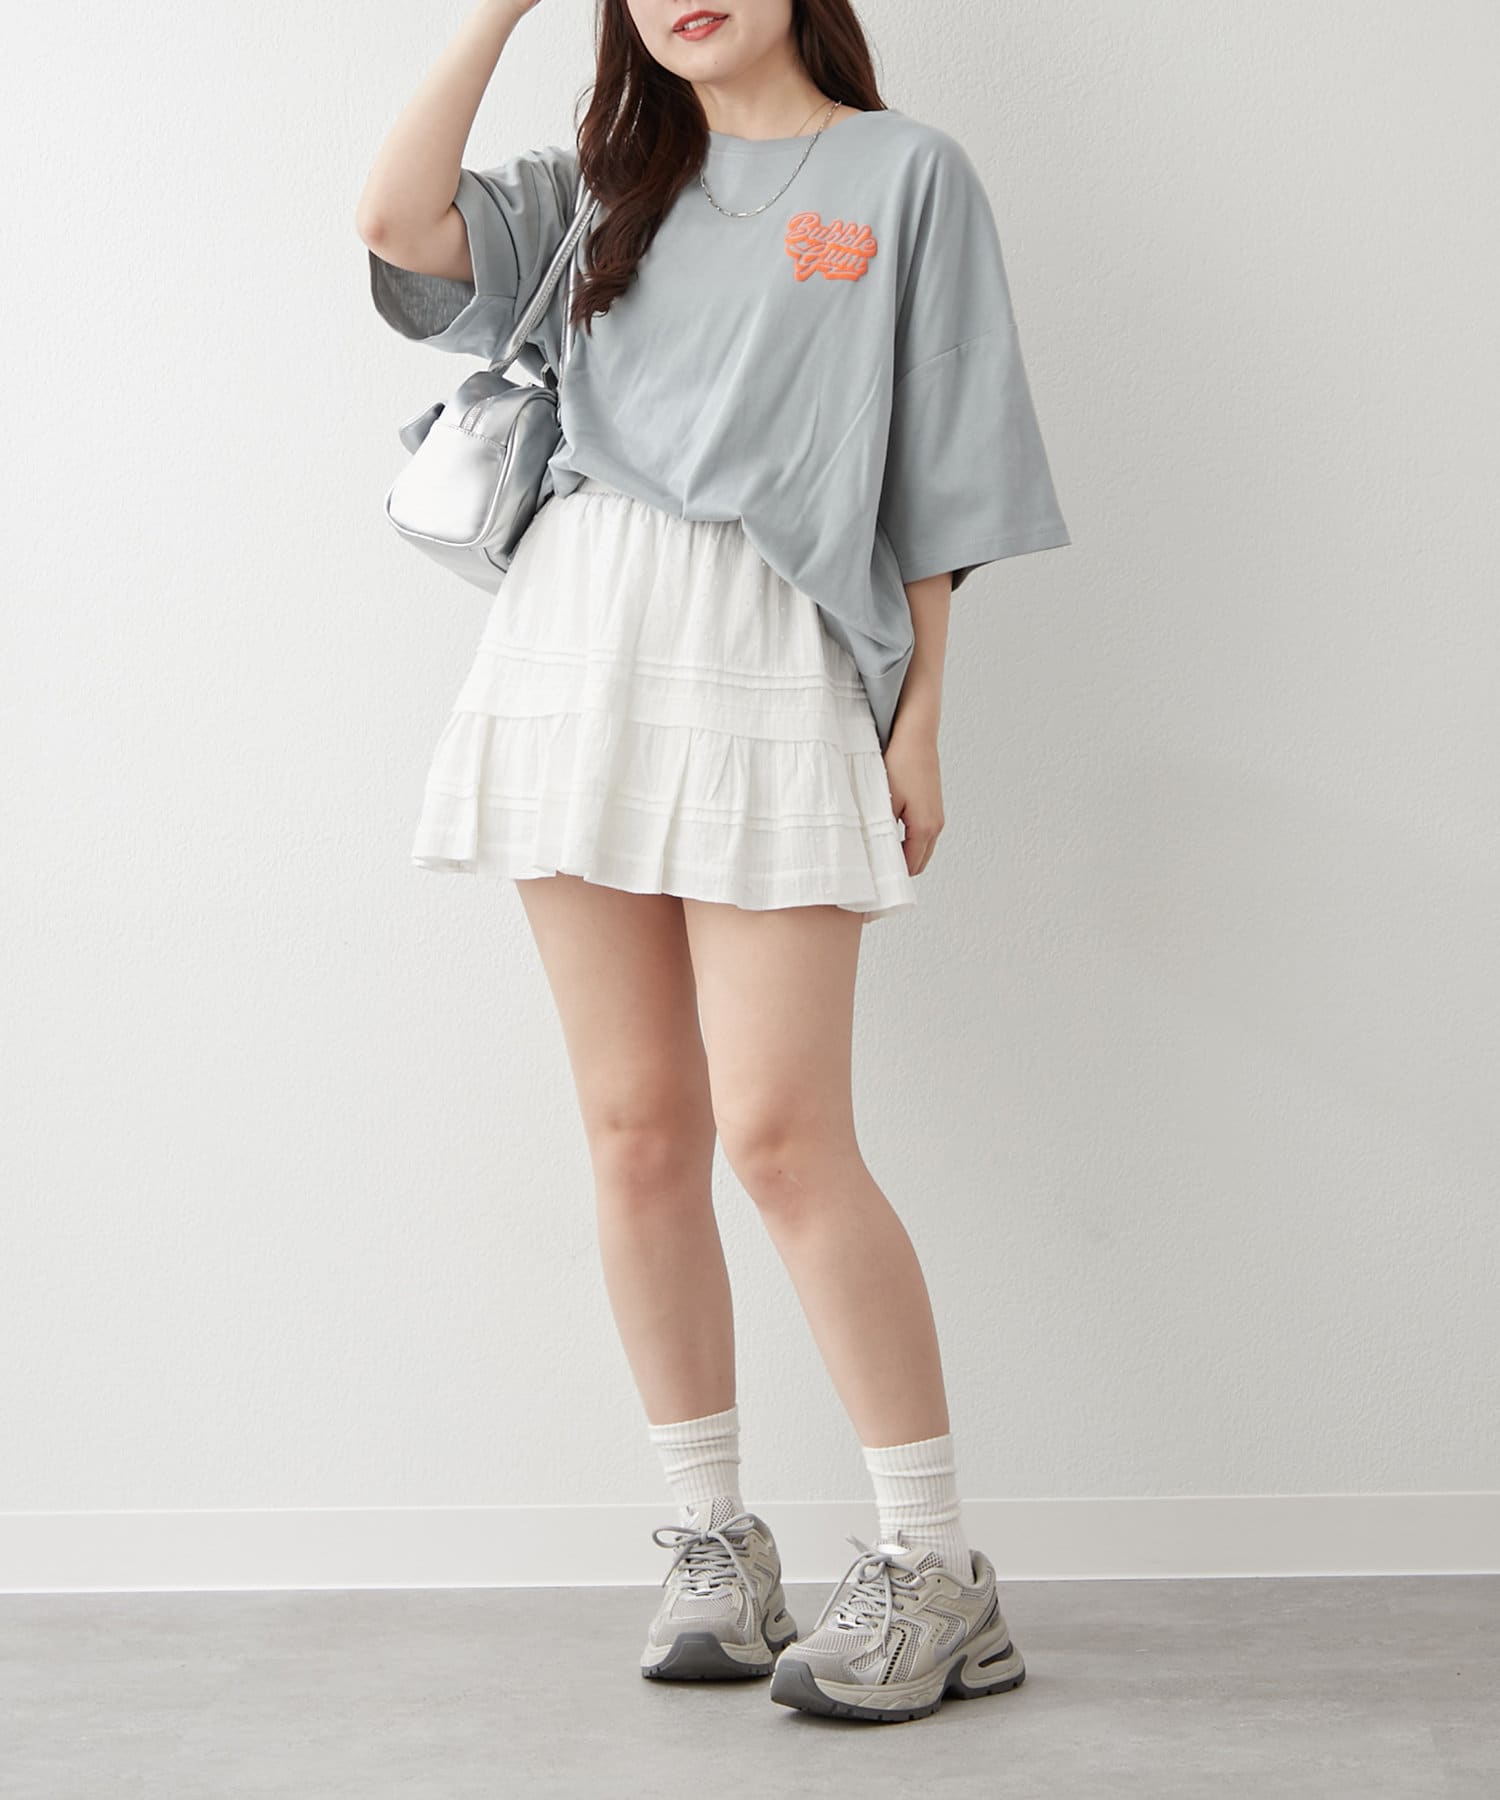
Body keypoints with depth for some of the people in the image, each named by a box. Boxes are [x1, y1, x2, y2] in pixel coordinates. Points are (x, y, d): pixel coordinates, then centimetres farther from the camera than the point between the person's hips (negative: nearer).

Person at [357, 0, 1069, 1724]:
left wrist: (920, 722, -2)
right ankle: (715, 1546, 13)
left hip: (769, 668, -4)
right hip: (575, 653, 4)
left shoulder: (904, 172, 8)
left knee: (778, 1130, -12)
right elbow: (399, 221, 3)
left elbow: (940, 478, 4)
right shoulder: (602, 188, 19)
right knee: (636, 1127, 3)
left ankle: (936, 1575, -3)